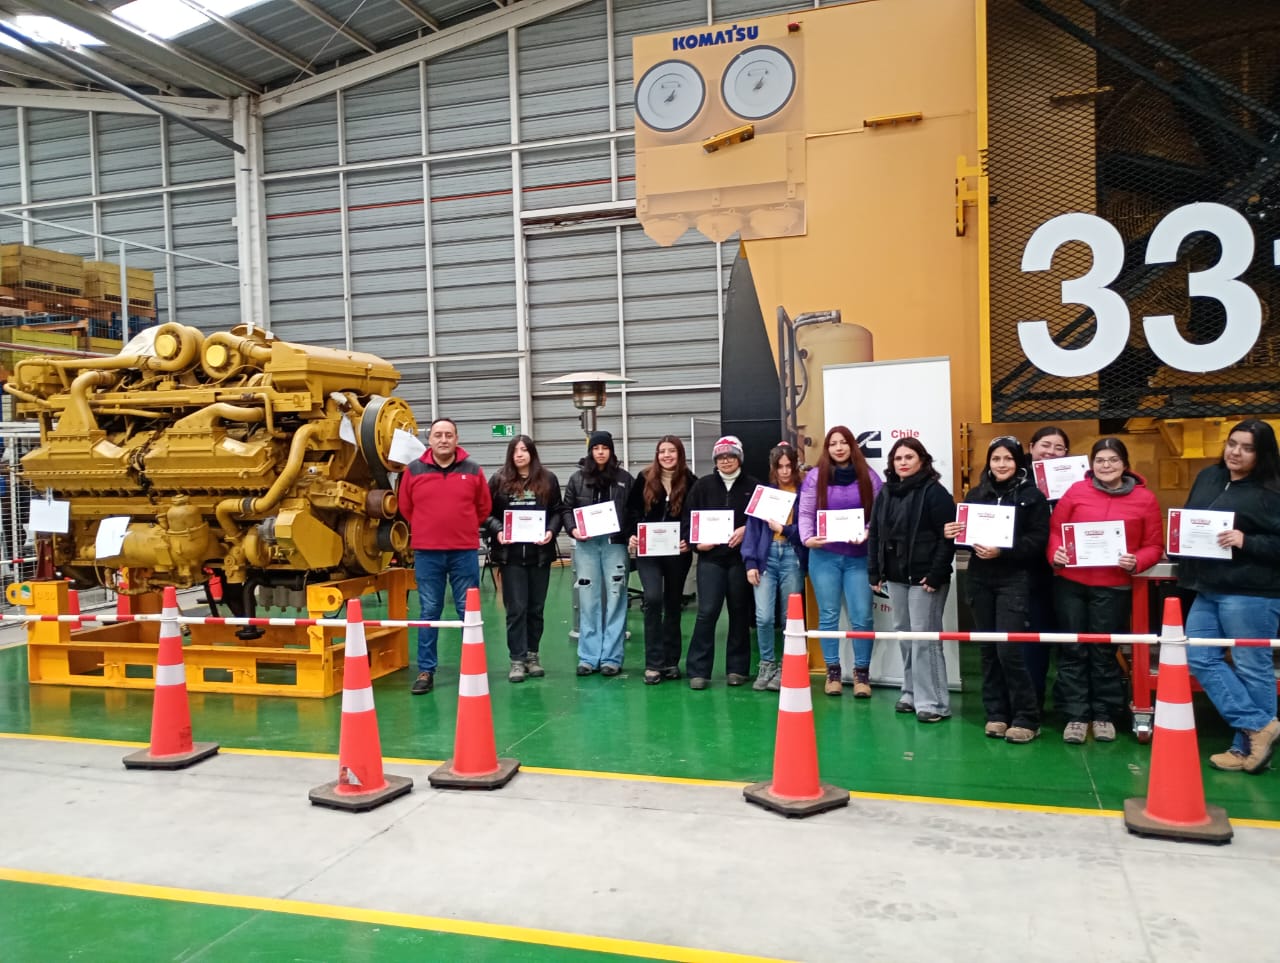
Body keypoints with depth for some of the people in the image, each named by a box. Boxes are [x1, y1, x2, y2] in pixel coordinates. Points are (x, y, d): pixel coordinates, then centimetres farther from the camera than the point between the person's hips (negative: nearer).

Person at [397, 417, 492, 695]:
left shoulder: (473, 471, 2)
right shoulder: (413, 471, 1)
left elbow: (484, 507, 11)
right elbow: (405, 507, 12)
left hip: (465, 551, 0)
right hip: (426, 552, 0)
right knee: (429, 612, 6)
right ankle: (425, 671, 14)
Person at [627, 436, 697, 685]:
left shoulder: (690, 481, 0)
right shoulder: (644, 479, 3)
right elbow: (632, 510, 7)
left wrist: (689, 541, -15)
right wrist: (631, 535, -7)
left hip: (678, 552, 1)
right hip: (647, 551, 0)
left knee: (673, 604, 10)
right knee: (653, 599, -14)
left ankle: (671, 661, 20)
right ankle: (653, 663, -8)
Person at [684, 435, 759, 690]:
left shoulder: (752, 486, 4)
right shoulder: (703, 485, 7)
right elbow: (687, 517, 7)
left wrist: (746, 530, -14)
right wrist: (695, 542, -6)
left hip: (741, 558, 0)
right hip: (710, 557, 0)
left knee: (740, 612, 8)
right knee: (707, 612, -6)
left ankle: (737, 668, 19)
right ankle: (698, 670, 1)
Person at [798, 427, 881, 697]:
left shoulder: (868, 476, 5)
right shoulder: (816, 476, 4)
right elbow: (805, 513, 1)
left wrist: (868, 534, -16)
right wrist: (808, 538, -15)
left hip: (859, 556, 0)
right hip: (825, 556, 0)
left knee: (862, 617, -1)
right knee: (828, 616, 6)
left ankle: (862, 673, 13)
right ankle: (832, 671, 18)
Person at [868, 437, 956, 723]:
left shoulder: (934, 492, -9)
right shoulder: (886, 493, 11)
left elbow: (948, 536, -14)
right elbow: (875, 534, 14)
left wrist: (936, 574, -19)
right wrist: (874, 573, 8)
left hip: (925, 577, -7)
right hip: (895, 577, 7)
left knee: (924, 637, -6)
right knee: (904, 635, 12)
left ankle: (933, 702, 1)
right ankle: (911, 694, 23)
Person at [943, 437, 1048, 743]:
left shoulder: (1032, 495, -1)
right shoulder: (976, 494, 11)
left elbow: (1038, 540, -9)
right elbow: (966, 532, 16)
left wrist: (1002, 551, -21)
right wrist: (951, 533, -7)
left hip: (1014, 581, -4)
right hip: (980, 580, 4)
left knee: (1009, 650, -9)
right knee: (988, 650, 8)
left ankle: (1026, 718, 3)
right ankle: (996, 713, 17)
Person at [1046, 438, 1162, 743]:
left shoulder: (1145, 498, 0)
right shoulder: (1076, 491, 1)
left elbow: (1154, 546, 2)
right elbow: (1054, 529, 4)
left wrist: (1136, 562, -16)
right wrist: (1055, 554, -13)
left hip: (1113, 587, -1)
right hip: (1070, 583, 1)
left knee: (1104, 651, 8)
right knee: (1073, 650, 6)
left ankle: (1104, 715, 23)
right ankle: (1076, 715, 15)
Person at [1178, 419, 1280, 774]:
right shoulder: (1207, 477, 12)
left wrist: (1246, 542, -22)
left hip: (1251, 594, -8)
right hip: (1208, 590, 8)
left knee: (1251, 669, 2)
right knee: (1200, 657, 6)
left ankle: (1247, 747, 14)